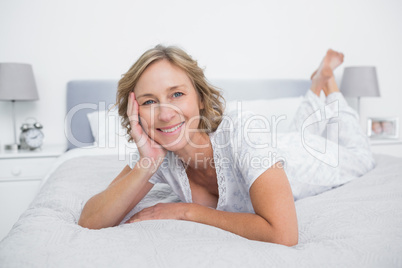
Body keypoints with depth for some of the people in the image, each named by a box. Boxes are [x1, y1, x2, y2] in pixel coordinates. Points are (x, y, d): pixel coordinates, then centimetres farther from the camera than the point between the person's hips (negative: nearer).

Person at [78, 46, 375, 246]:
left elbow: (283, 234, -52)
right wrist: (146, 166, -47)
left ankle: (325, 76, 36)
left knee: (358, 158, 30)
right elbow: (89, 223, -32)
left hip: (303, 161, -3)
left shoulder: (241, 129, -46)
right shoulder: (159, 155, -31)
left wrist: (185, 210, -42)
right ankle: (316, 85, 48)